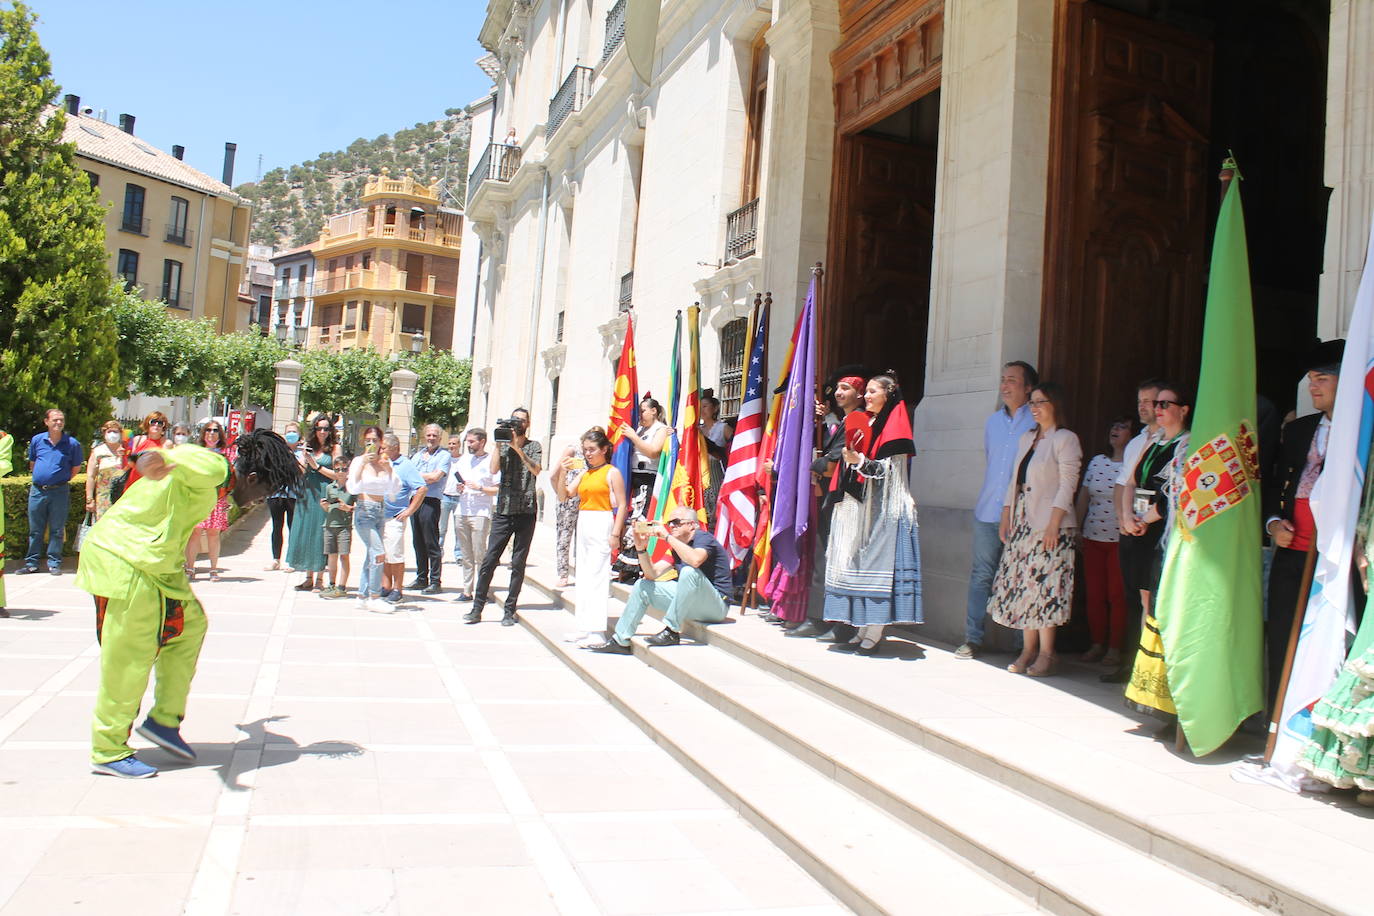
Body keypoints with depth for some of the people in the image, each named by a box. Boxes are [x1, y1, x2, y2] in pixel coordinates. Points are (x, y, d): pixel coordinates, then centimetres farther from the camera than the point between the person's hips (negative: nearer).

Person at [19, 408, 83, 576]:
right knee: (35, 530, 9)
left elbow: (76, 467, 8)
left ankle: (54, 563, 10)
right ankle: (32, 563, 17)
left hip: (60, 491, -2)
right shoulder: (36, 440, 5)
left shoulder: (72, 443, -2)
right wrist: (39, 478, 14)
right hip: (37, 490, 2)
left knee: (57, 530, 3)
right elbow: (32, 463, 19)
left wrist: (63, 480, 6)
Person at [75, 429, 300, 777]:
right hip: (124, 561, -11)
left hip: (156, 565, 11)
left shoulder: (215, 477, 14)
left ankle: (164, 720, 20)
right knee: (130, 657, -5)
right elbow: (177, 460, -43)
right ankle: (108, 752, 8)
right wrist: (154, 461, -68)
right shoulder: (211, 465, -18)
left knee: (190, 624, 13)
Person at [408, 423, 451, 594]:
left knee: (432, 543, -6)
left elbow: (435, 477, -11)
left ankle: (435, 581, -1)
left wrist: (416, 474, 0)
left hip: (431, 501, -6)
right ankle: (421, 578, 17)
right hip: (414, 499, 6)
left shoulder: (444, 455, 1)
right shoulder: (418, 454, 20)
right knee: (418, 542, 9)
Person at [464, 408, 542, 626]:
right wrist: (499, 443, -6)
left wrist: (518, 448, -18)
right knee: (489, 560, -1)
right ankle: (477, 608, 5)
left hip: (526, 512, -1)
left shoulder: (534, 446, 7)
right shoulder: (503, 446, 11)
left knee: (518, 563, 2)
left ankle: (509, 611, 9)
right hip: (503, 511, 1)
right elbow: (493, 469, -5)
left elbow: (537, 470, -11)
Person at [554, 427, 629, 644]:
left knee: (597, 574, -10)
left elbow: (622, 505, -8)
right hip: (583, 524, 8)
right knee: (583, 575, 9)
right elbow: (563, 496, 11)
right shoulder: (583, 473, 14)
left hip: (601, 524, -7)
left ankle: (597, 628, -8)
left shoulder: (612, 473, -4)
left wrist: (616, 533, -15)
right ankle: (584, 626, 15)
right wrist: (563, 472, 0)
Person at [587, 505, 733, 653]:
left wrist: (667, 536, -29)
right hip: (691, 605, 8)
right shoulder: (678, 546, 13)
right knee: (643, 585, 6)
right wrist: (641, 549, -8)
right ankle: (620, 641, 5)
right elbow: (652, 574, 6)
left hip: (716, 605, -8)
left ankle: (672, 632, -23)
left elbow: (695, 560, -36)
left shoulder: (703, 538, -11)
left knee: (689, 571, -35)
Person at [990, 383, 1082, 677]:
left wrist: (1054, 524, -17)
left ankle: (1046, 653, 1)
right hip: (1021, 521, 7)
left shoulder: (1065, 439, -4)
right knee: (1021, 584, 5)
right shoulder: (1026, 438, 17)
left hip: (1049, 524, -7)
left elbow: (1067, 486, -10)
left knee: (1045, 585, -7)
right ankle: (1028, 650, 11)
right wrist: (1006, 518, 12)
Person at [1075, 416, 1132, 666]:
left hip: (1121, 540, -5)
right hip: (1093, 538, 5)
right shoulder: (1097, 461, 11)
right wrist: (1076, 531, 12)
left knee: (1117, 595, -1)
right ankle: (1097, 644, 17)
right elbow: (1083, 497, 14)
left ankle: (1115, 648, 9)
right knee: (1093, 593, 7)